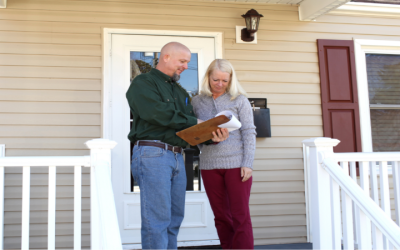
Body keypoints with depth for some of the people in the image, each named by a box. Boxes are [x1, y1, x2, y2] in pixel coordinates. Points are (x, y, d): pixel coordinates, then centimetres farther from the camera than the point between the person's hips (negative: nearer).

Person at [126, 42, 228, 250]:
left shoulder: (180, 92, 24)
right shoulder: (143, 83, 0)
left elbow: (191, 130, 15)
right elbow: (159, 113, -17)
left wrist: (211, 136, -6)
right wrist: (194, 122, -9)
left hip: (177, 157, 8)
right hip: (152, 154, -8)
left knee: (174, 219, 10)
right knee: (157, 220, -7)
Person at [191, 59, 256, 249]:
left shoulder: (239, 100, 3)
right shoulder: (197, 101, 10)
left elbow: (248, 133, -2)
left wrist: (248, 164, -10)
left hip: (236, 164, -3)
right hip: (209, 164, 3)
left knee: (240, 216, 1)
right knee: (221, 217, 9)